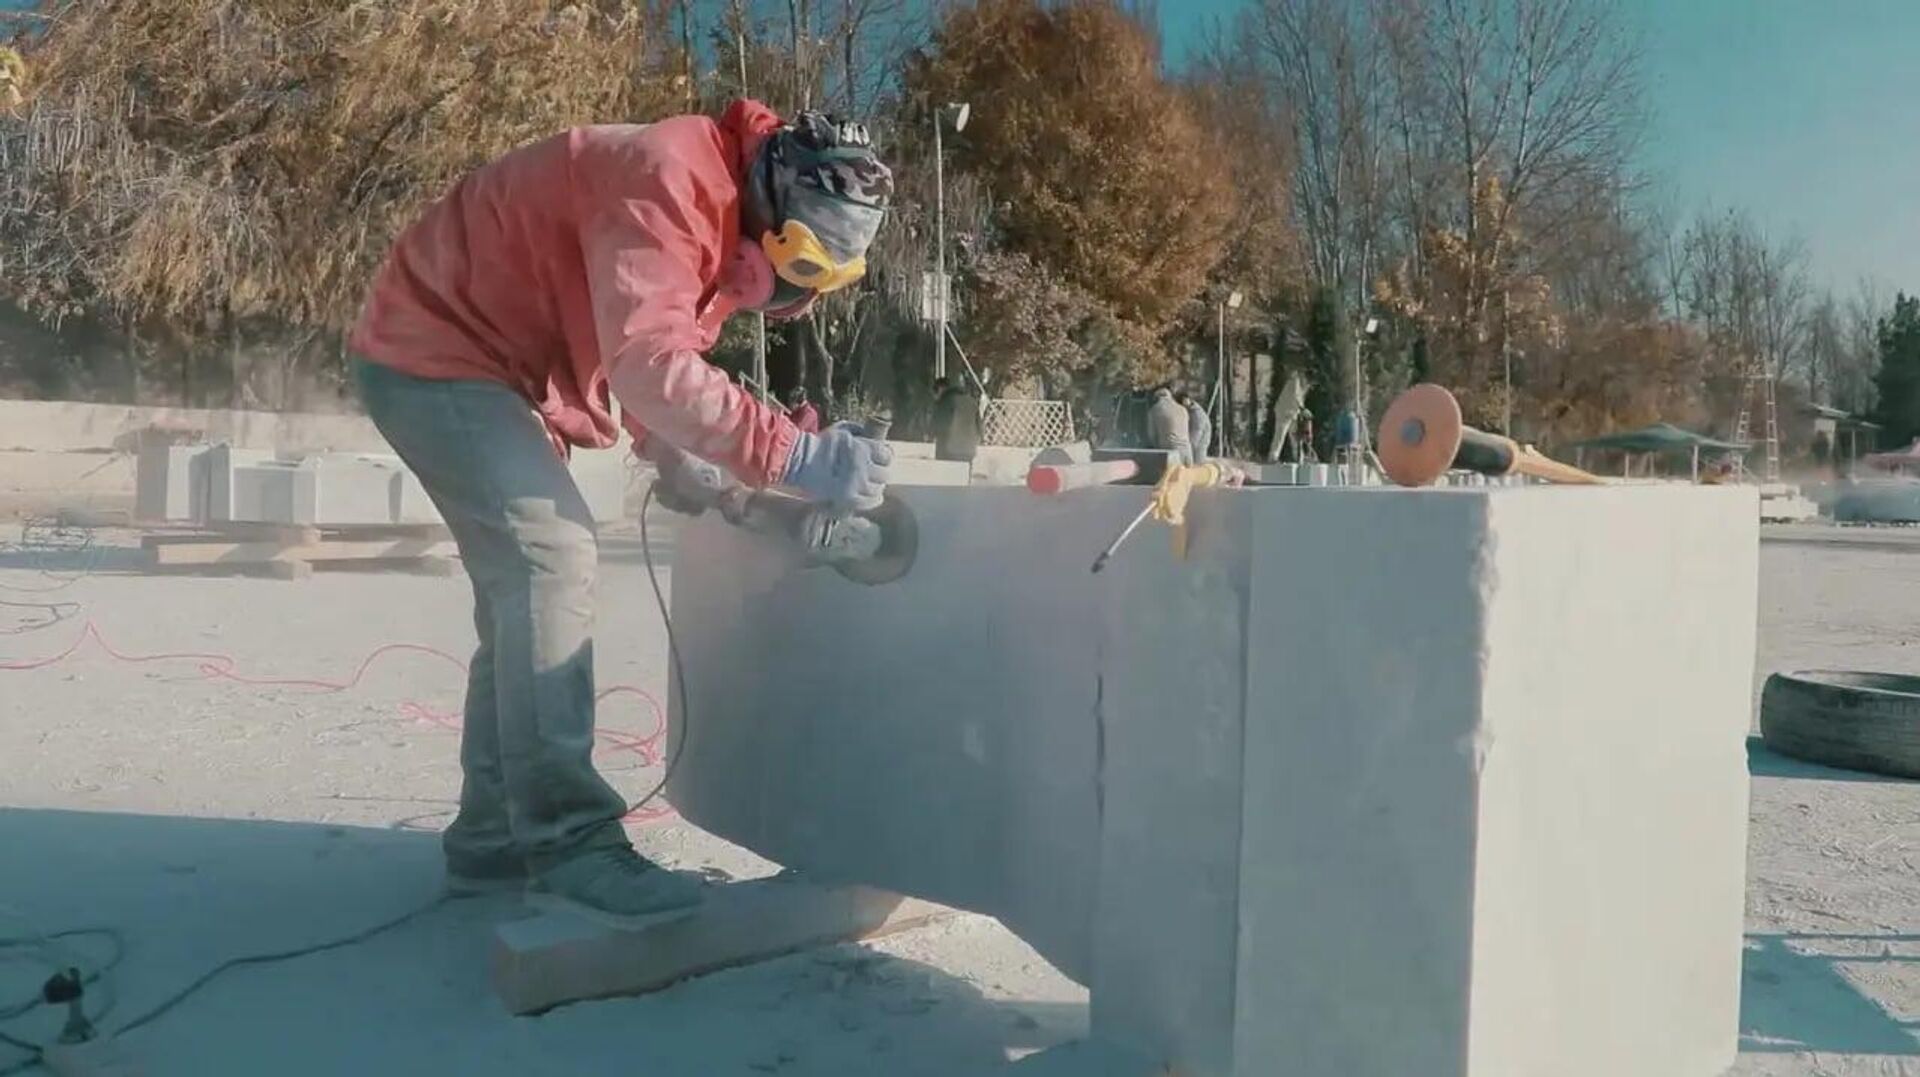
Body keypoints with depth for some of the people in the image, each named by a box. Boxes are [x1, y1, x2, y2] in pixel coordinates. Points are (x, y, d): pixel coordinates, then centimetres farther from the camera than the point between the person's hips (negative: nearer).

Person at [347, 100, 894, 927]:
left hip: (490, 362, 10)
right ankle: (566, 844, -19)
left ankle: (493, 837, 15)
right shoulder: (670, 182, -26)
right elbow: (649, 363, -37)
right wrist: (795, 457, -40)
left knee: (527, 581, 8)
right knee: (553, 554, -21)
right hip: (432, 353, -10)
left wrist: (675, 462, -4)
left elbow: (652, 353, 12)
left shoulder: (729, 220, 6)